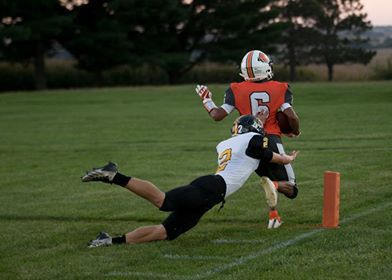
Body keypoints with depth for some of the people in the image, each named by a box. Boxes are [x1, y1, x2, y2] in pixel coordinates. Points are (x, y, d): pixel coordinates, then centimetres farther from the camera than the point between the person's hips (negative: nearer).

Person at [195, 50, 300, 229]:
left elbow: (217, 115, 0)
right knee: (290, 189, 7)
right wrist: (295, 132, 11)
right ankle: (273, 185, -28)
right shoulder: (280, 89, 0)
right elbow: (291, 116, -10)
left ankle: (273, 215, 4)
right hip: (272, 141, -2)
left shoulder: (237, 90, 1)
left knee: (268, 178, 26)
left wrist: (206, 100, 19)